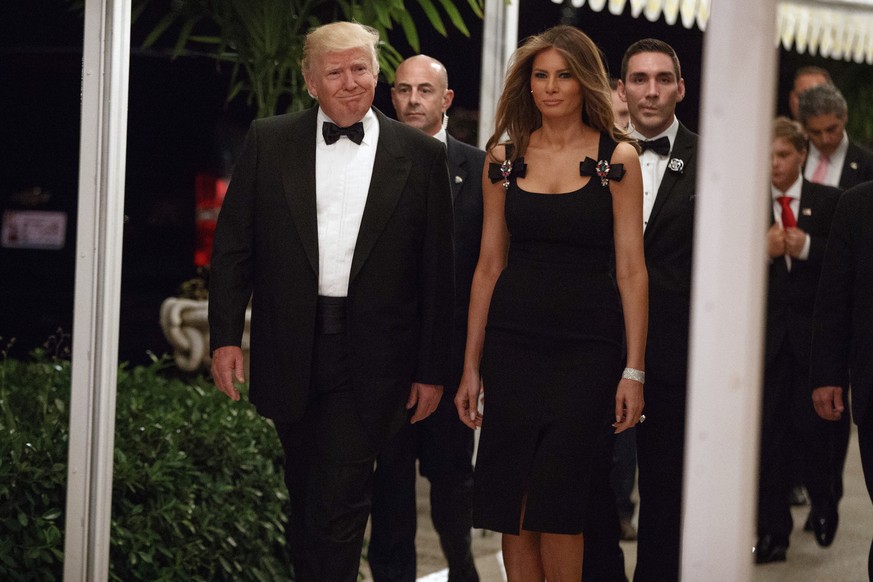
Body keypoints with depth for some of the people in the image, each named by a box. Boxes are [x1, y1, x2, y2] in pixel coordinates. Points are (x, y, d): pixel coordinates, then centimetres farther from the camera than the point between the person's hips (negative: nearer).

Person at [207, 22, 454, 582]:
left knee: (340, 505, -7)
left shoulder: (421, 155, 1)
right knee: (304, 495, 15)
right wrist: (225, 335, -2)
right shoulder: (269, 141, 4)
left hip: (371, 362, -2)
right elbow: (234, 246, 6)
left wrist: (432, 370, -1)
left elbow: (437, 270, 1)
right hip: (292, 352, 2)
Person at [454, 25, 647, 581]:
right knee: (512, 508, 3)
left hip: (586, 347, -3)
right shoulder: (505, 157, 8)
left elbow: (631, 269, -3)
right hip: (513, 342, 3)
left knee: (556, 503, -7)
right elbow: (490, 265, 9)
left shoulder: (617, 157, 0)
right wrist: (471, 366, 7)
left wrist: (634, 370, -8)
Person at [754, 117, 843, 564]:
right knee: (769, 434, 2)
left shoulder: (829, 201, 5)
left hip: (814, 330, -1)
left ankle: (823, 505, 28)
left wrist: (808, 247, -15)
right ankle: (773, 534, 9)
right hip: (767, 332, 1)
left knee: (811, 425, -2)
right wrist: (763, 252, -16)